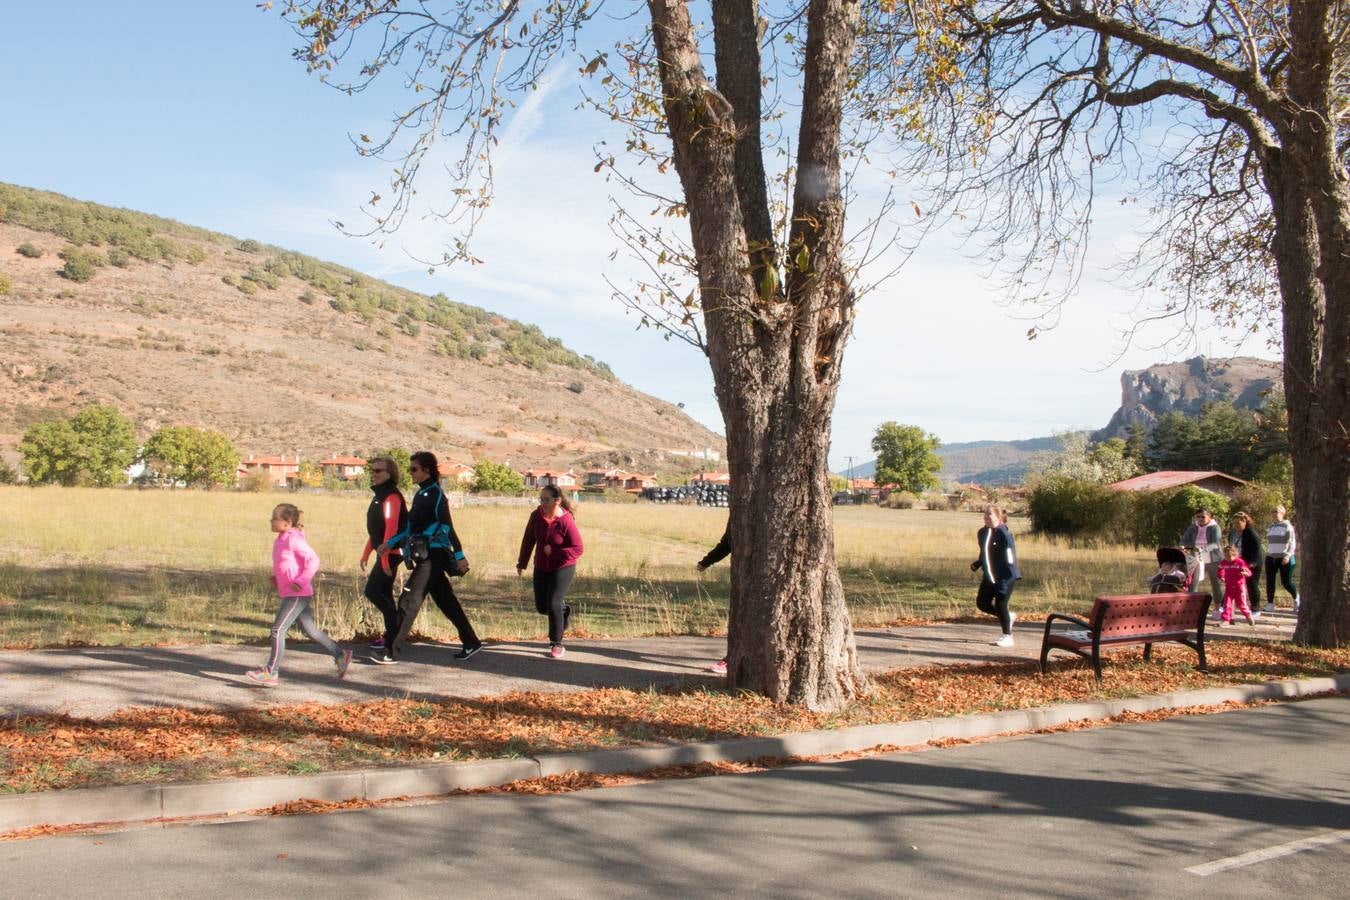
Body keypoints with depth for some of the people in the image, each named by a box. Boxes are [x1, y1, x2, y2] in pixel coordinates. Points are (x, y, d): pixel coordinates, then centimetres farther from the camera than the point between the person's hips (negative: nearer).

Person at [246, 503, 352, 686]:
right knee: (310, 630, 14)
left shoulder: (294, 540, -16)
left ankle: (271, 673, -4)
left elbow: (313, 560, -21)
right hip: (289, 594, 10)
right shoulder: (281, 540, 12)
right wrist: (275, 576, 11)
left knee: (278, 629, -8)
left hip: (297, 595, -10)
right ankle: (340, 655, 23)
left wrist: (301, 582, -23)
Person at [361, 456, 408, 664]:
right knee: (384, 594, 15)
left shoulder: (391, 497, -16)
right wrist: (366, 554, 22)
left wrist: (384, 557, -28)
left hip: (391, 552, -10)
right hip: (384, 552, 10)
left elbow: (391, 528, -24)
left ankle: (391, 646, -9)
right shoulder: (379, 496, 16)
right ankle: (391, 637, 26)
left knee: (372, 591, -13)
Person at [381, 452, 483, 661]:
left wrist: (459, 555, -17)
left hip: (433, 556, -9)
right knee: (446, 602, 12)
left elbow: (447, 527, -15)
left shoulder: (435, 495, -12)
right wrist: (391, 542, 11)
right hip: (426, 556, 9)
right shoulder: (421, 494, 15)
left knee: (409, 600, -8)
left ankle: (392, 650, -6)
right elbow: (410, 526, 20)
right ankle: (471, 642, 19)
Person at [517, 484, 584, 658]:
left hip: (563, 568, -5)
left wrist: (553, 551, -25)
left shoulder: (566, 521, -24)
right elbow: (528, 540, 4)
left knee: (553, 604, -13)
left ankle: (557, 644, 4)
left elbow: (578, 549, -20)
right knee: (541, 607, 9)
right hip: (541, 568, 5)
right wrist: (522, 563, 10)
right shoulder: (536, 516, -10)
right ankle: (563, 608, 42)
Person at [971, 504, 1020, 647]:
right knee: (981, 603, 7)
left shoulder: (1003, 534, -18)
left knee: (1000, 605, -6)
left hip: (1005, 576, -8)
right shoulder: (983, 533, 7)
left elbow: (1010, 556, -19)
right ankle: (1008, 616, 30)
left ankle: (1007, 636, 11)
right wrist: (977, 564, 4)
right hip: (989, 576, 8)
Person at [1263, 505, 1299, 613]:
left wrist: (1287, 555, -20)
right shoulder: (1271, 526, 13)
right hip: (1271, 558, 6)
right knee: (1269, 581, 0)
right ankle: (1270, 604, 3)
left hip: (1284, 559, -6)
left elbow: (1292, 543, -10)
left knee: (1286, 582, -2)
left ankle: (1296, 598, 26)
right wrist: (1267, 553, 18)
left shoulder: (1287, 526, -6)